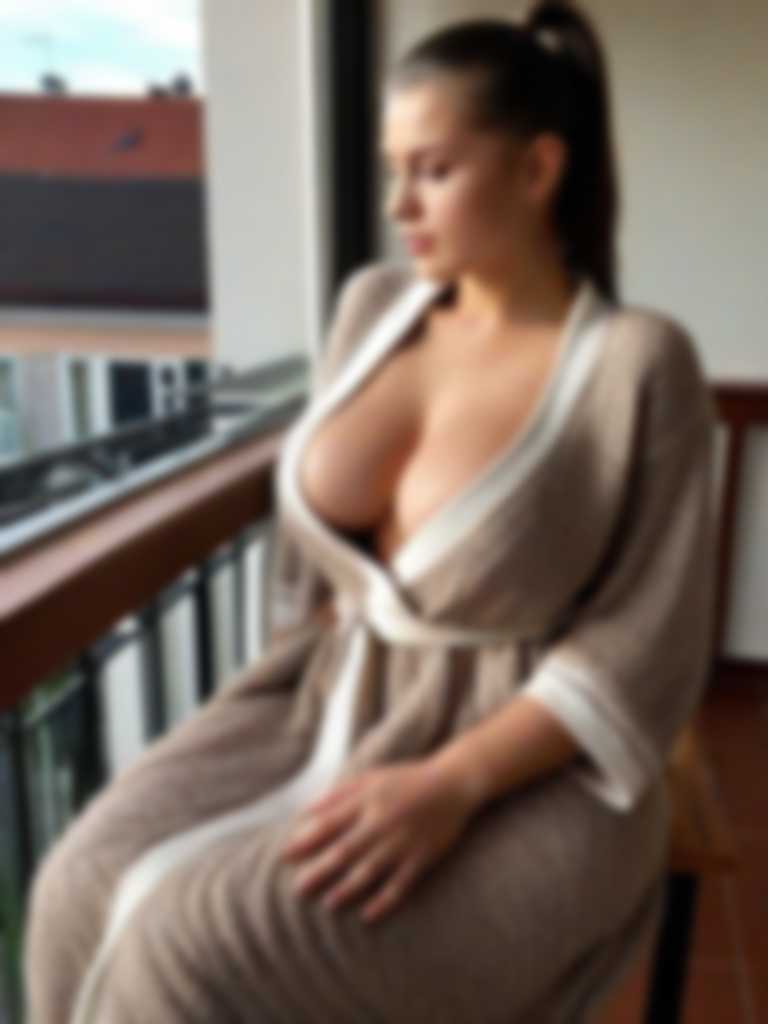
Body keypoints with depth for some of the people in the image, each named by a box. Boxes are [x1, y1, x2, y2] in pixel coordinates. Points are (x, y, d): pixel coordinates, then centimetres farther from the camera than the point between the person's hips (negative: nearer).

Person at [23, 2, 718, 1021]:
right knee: (93, 901, -18)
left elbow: (640, 655, -12)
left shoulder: (640, 364, -12)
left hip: (522, 765, -4)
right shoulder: (374, 305, 4)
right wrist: (292, 692, 4)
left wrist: (449, 786, -23)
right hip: (330, 701, 5)